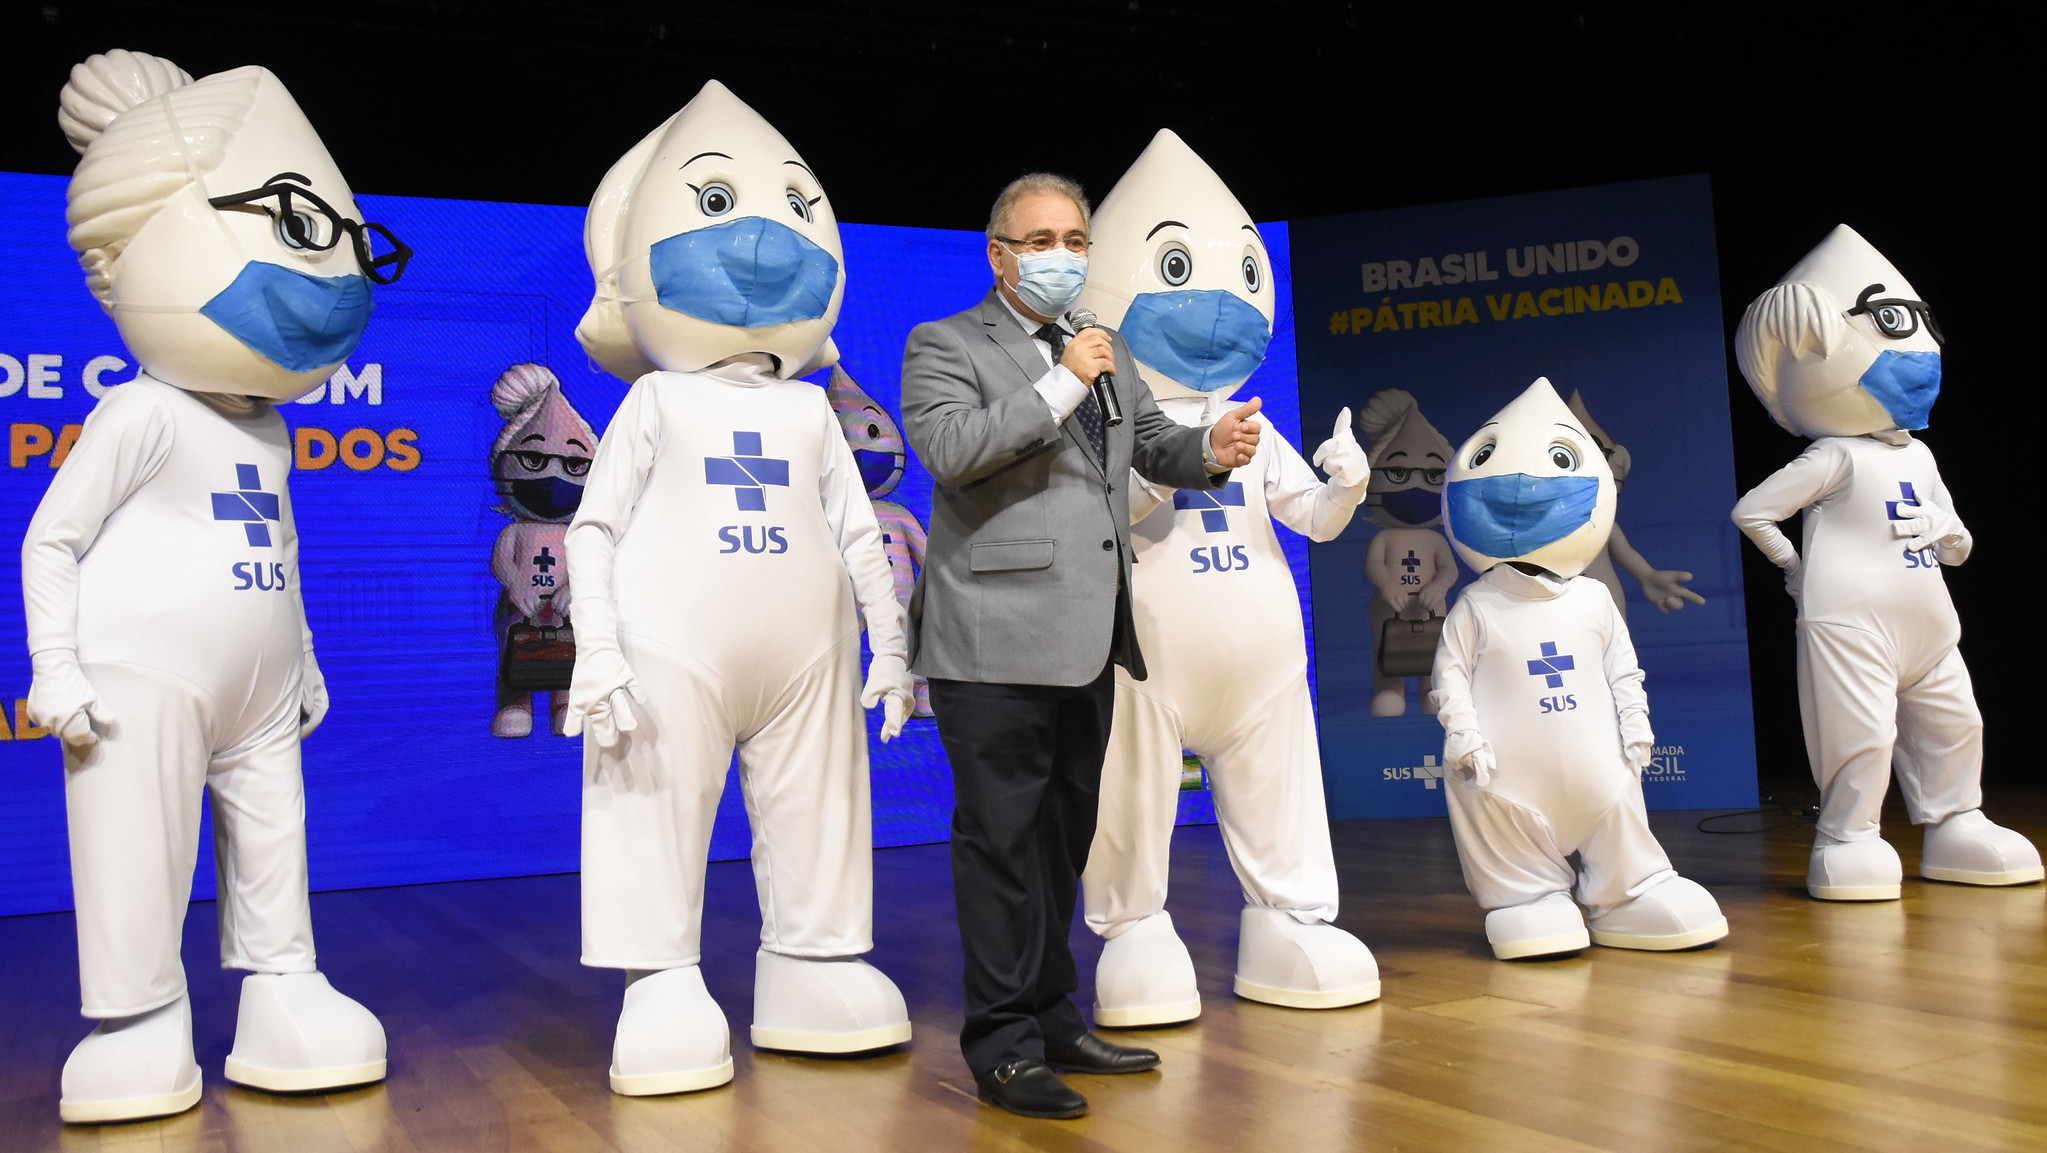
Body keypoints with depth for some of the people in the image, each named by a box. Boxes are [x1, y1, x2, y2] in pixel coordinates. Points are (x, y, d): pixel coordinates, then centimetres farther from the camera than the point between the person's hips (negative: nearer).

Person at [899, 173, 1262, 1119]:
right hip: (998, 643, -7)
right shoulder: (944, 347, -1)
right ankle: (1003, 1048, 6)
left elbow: (1153, 444, 23)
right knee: (1003, 840, -3)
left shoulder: (1106, 350, 20)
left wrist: (1210, 449, 1)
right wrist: (1060, 388, -16)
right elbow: (948, 448, -18)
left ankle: (1052, 1019, 27)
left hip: (1087, 643, 7)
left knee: (1062, 838, 15)